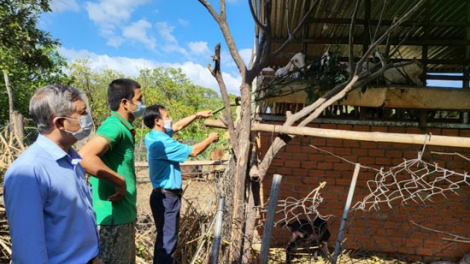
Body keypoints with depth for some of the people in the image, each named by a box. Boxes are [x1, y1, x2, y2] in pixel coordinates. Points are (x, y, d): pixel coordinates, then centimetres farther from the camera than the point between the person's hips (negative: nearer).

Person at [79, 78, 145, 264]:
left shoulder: (123, 129, 11)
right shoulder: (114, 126, -18)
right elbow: (84, 157, -34)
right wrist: (119, 181, -26)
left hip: (124, 217, 9)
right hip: (113, 219, -9)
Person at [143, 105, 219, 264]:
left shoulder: (153, 136, 6)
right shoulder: (162, 142, -23)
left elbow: (177, 127, 19)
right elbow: (193, 152, -18)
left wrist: (197, 115, 16)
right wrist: (210, 139, -2)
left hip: (163, 195, 10)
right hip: (167, 197, -10)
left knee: (163, 237, 21)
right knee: (168, 239, 0)